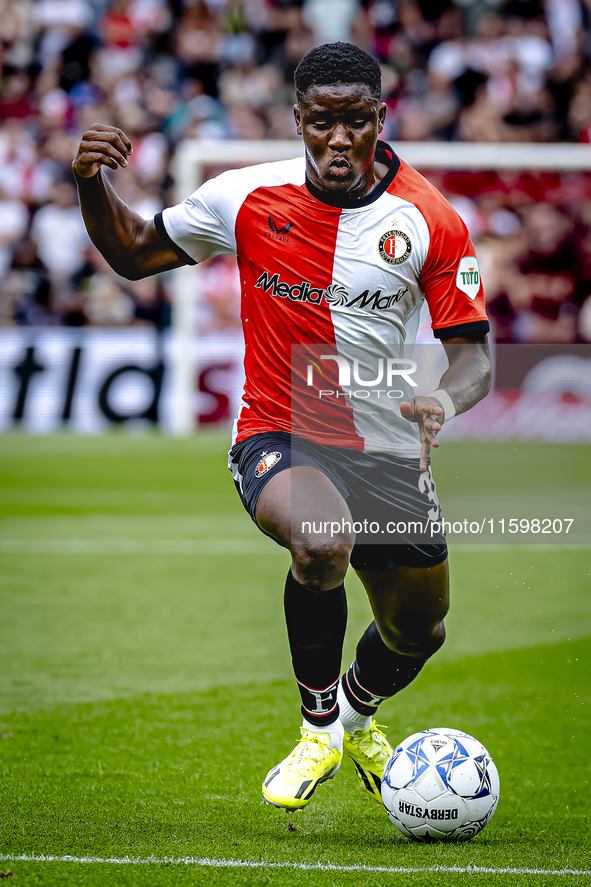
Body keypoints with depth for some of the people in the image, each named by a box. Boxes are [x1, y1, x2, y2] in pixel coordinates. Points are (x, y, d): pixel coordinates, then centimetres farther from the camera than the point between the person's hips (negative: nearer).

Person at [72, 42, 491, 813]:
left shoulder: (430, 221, -9)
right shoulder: (247, 199, -7)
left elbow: (472, 354, -6)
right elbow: (134, 253, 7)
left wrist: (445, 402, -29)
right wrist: (92, 184, -12)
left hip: (390, 452, 3)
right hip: (278, 438, -3)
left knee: (418, 633, 15)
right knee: (323, 544, -35)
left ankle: (359, 715, 53)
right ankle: (318, 727, -9)